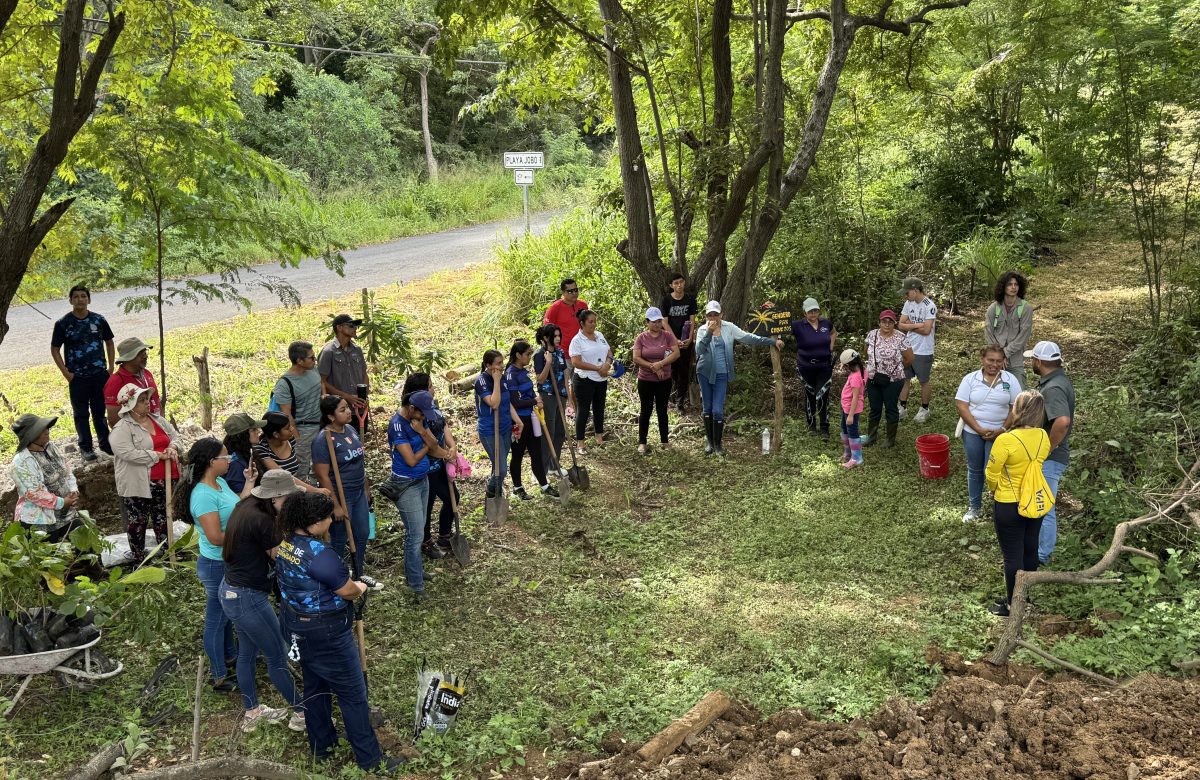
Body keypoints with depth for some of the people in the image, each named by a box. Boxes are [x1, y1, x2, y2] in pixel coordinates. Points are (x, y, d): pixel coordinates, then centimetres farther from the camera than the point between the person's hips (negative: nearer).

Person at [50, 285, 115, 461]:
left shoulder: (99, 320, 1)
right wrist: (66, 373, -8)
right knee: (81, 413, 8)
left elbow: (109, 342, 11)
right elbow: (55, 349, 0)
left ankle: (105, 443, 24)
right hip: (77, 377, -2)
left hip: (100, 374, 2)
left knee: (100, 410, 12)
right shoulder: (63, 323, -6)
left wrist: (110, 367, 4)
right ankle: (85, 447, 18)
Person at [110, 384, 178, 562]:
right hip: (138, 484, -7)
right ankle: (138, 558, 17)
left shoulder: (157, 419, 8)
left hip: (162, 480, 7)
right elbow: (129, 453, -26)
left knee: (162, 518, 20)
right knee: (138, 521, 5)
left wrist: (172, 448, -8)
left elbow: (174, 435, 16)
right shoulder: (122, 428, -15)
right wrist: (159, 455, -22)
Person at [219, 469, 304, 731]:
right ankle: (301, 714, 20)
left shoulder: (245, 507, -1)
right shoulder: (261, 521, -27)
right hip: (248, 599, -10)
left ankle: (251, 712, 38)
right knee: (277, 657, 5)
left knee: (247, 652, 23)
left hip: (231, 590, 10)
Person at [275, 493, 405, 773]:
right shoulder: (320, 554, -30)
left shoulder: (285, 543, -2)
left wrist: (345, 582, 7)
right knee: (353, 694, 4)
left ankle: (320, 746, 39)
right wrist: (360, 588, 2)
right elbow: (348, 591, -20)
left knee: (314, 687, 23)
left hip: (298, 626, 9)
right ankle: (370, 759, 15)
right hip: (326, 633, -9)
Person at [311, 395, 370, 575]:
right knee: (339, 541, 7)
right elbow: (323, 476, -20)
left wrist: (366, 487, 17)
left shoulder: (351, 429, 2)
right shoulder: (323, 440, -21)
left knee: (363, 534, 18)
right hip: (340, 496, -8)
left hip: (359, 493, 8)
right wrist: (336, 506, -19)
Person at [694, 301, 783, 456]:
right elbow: (699, 350, -18)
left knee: (718, 410, -6)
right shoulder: (702, 330, -3)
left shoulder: (728, 328, 0)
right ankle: (709, 440, 27)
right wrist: (709, 332, -29)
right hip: (705, 373, 0)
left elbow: (748, 337, -1)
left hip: (721, 375, 0)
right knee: (708, 408, 9)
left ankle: (717, 443, 10)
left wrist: (772, 341, -4)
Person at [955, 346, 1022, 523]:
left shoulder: (1010, 380, -3)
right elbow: (961, 406, -9)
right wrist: (979, 429, -15)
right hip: (972, 432, 1)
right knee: (974, 469, 13)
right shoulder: (970, 379, -4)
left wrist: (1002, 430, -14)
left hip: (999, 433, -1)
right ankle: (975, 506, 29)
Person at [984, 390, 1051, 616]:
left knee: (1013, 556, 6)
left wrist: (995, 488, 5)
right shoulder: (1043, 437, -7)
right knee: (1030, 551, 19)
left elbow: (992, 475, -16)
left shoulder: (1005, 440, -26)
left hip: (1009, 506, -6)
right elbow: (1041, 462, 8)